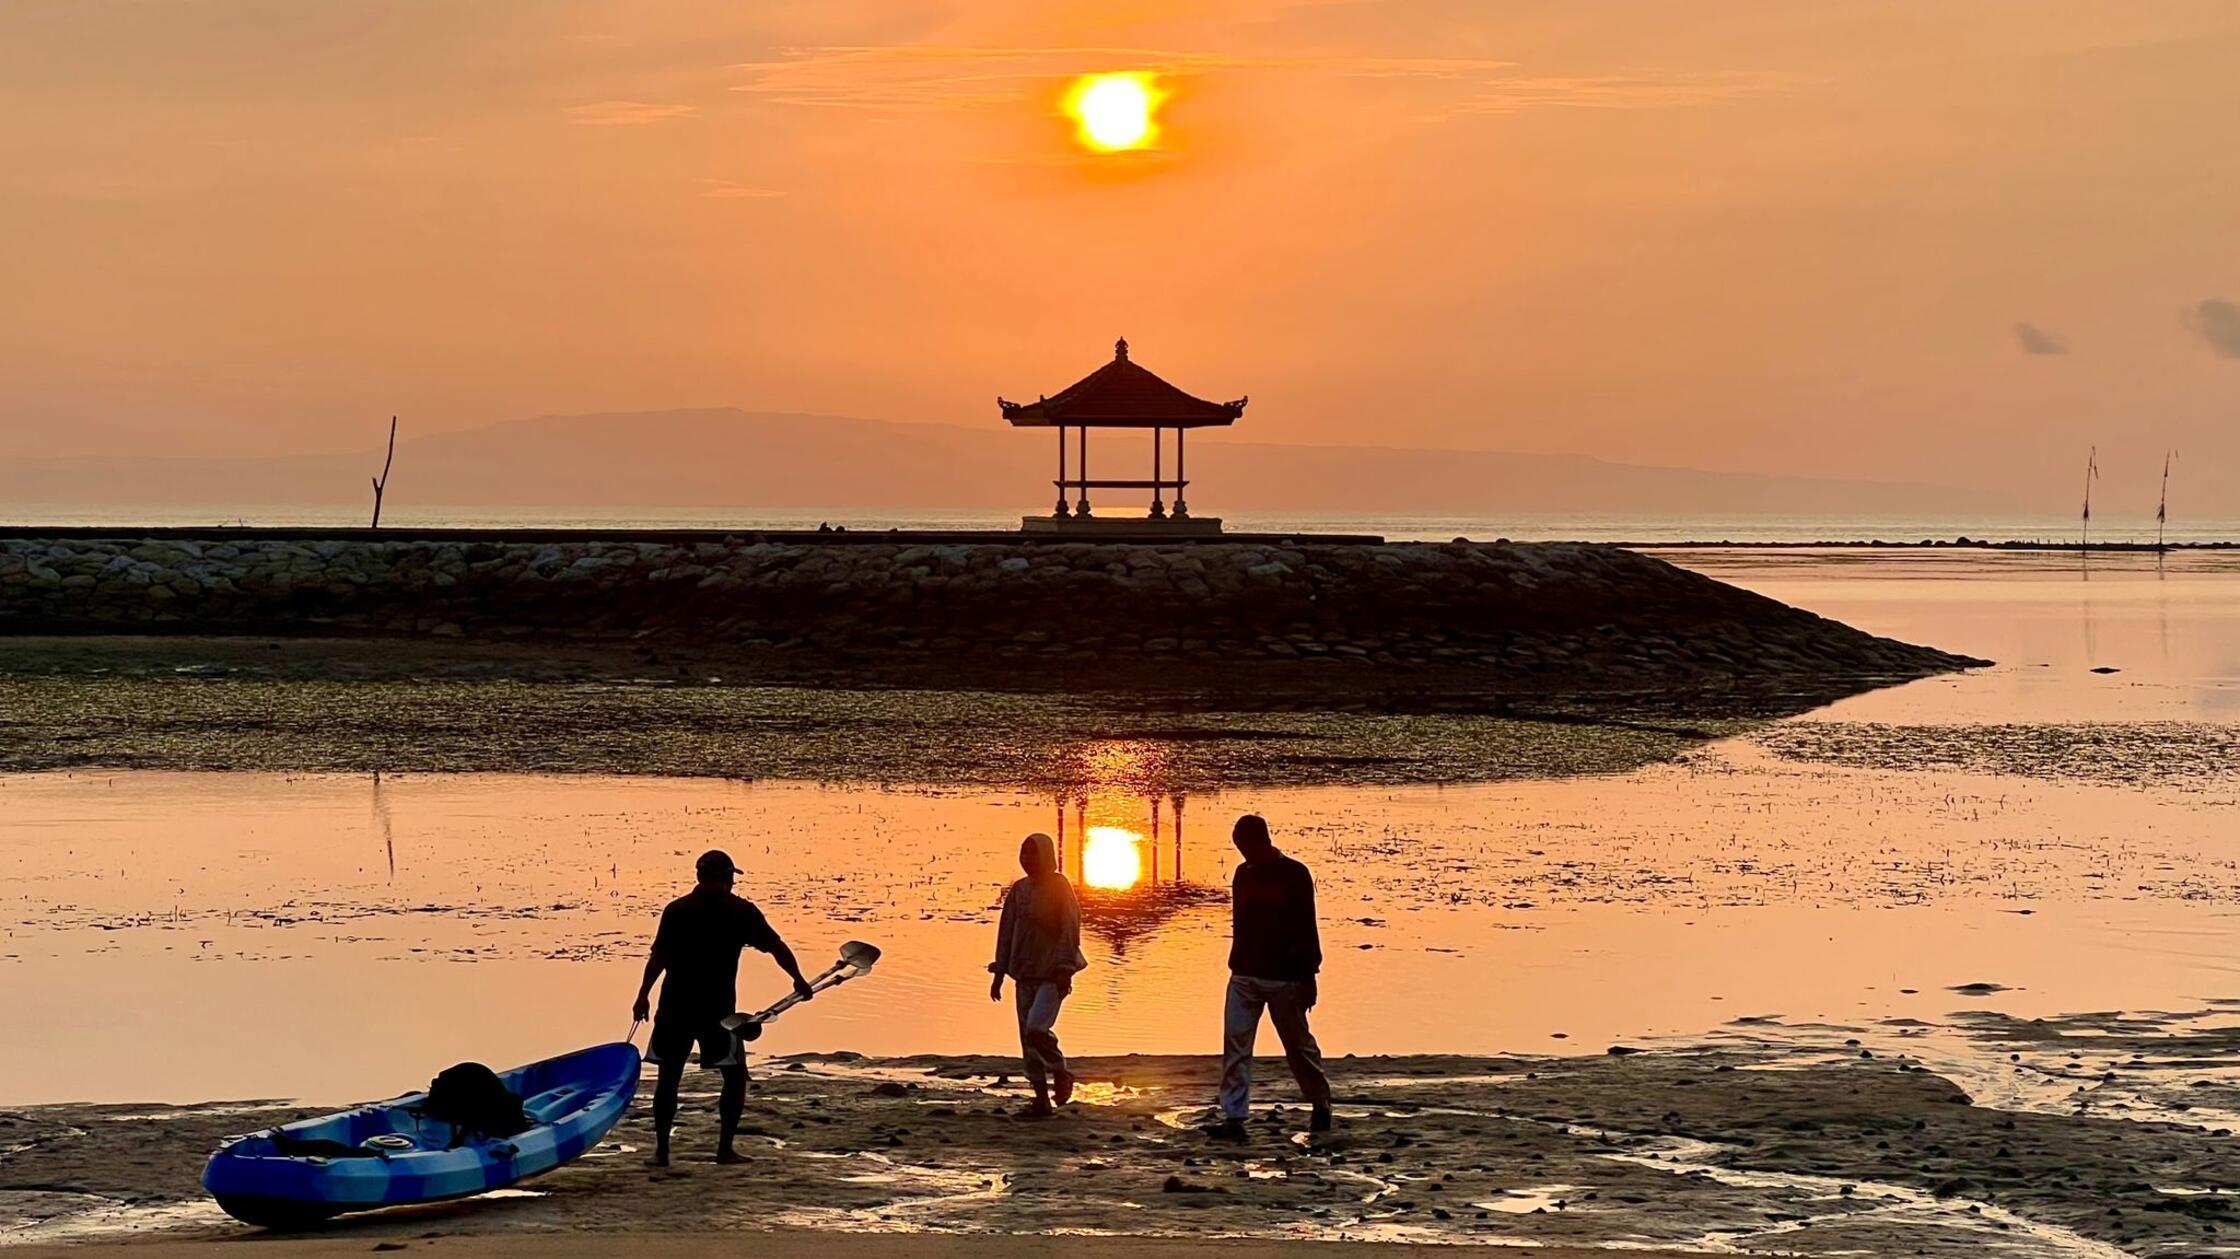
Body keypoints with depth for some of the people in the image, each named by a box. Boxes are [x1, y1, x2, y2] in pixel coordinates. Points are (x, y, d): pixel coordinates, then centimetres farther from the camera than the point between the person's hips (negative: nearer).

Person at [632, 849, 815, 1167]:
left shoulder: (676, 910, 1)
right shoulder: (742, 911, 0)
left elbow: (658, 956, -5)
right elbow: (777, 947, 4)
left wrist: (643, 995, -2)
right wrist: (798, 980, 16)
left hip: (675, 1009, 1)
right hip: (718, 1010, -1)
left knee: (668, 1077, 9)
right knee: (735, 1075, 13)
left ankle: (661, 1149, 4)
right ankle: (725, 1148, 7)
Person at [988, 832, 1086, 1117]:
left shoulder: (1059, 887, -5)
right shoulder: (1019, 890, 10)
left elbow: (1070, 930, -10)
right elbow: (1006, 932, 13)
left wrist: (1065, 970, -17)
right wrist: (999, 973, 11)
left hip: (1051, 975, -6)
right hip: (1024, 974, 6)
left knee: (1037, 1029, -22)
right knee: (1027, 1039, 3)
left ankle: (1061, 1073, 4)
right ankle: (1041, 1099, 11)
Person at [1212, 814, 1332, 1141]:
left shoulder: (1294, 875, -7)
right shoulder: (1243, 874, 10)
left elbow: (1306, 930, -7)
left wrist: (1308, 977, -9)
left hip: (1284, 978, -5)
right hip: (1244, 976, 5)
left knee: (1298, 1044, 8)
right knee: (1235, 1046, -6)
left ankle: (1321, 1104, 28)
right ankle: (1233, 1118, -8)